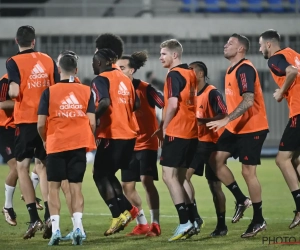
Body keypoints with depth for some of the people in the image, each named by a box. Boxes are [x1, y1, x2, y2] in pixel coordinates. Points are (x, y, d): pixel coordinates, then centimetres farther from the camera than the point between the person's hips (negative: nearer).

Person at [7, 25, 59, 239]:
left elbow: (14, 92, -16)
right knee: (45, 166, 13)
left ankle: (34, 218, -9)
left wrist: (11, 94, 6)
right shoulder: (48, 60, 6)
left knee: (22, 167, 2)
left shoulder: (14, 62, -6)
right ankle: (49, 215, 1)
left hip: (26, 120, -4)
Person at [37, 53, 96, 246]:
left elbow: (41, 124, -5)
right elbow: (92, 123, -2)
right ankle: (78, 226, -5)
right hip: (79, 144, 1)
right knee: (76, 187, 8)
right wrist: (89, 141, 16)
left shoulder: (49, 92, -4)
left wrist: (45, 140, 14)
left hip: (56, 144, -1)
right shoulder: (86, 91, 1)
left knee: (54, 187, 7)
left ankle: (55, 229, -1)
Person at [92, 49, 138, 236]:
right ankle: (125, 210, 8)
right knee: (109, 174, 19)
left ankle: (118, 215, -6)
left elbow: (105, 102, -23)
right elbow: (135, 105, 15)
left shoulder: (101, 79, -7)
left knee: (100, 175, 3)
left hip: (111, 135, -8)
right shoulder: (124, 78, 15)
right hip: (129, 134, 8)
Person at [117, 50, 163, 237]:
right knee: (127, 185, 6)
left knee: (147, 181, -16)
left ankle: (155, 224, -11)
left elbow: (165, 106, -14)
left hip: (146, 142, -6)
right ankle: (142, 224, 19)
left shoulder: (144, 88, -11)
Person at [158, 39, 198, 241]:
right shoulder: (190, 73, 15)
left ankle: (185, 223, -15)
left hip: (176, 132, -9)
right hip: (191, 131, 9)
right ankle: (191, 220, 11)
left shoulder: (174, 74, -12)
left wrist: (164, 127, -8)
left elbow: (173, 104, -21)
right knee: (179, 178, 14)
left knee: (169, 176, -8)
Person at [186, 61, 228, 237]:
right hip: (197, 143, 8)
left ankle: (221, 225, 9)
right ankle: (194, 216, -7)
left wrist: (202, 121, -28)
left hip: (212, 143, -8)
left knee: (214, 185, -1)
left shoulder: (212, 93, -13)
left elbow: (223, 115, -22)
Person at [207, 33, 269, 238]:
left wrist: (226, 120, -32)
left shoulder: (245, 69, -17)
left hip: (252, 129, -9)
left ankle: (259, 220, 5)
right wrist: (227, 122, 21)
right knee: (216, 159, 3)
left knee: (248, 171, -6)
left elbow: (248, 100, -28)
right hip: (235, 128, 9)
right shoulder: (231, 70, 13)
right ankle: (241, 200, 14)